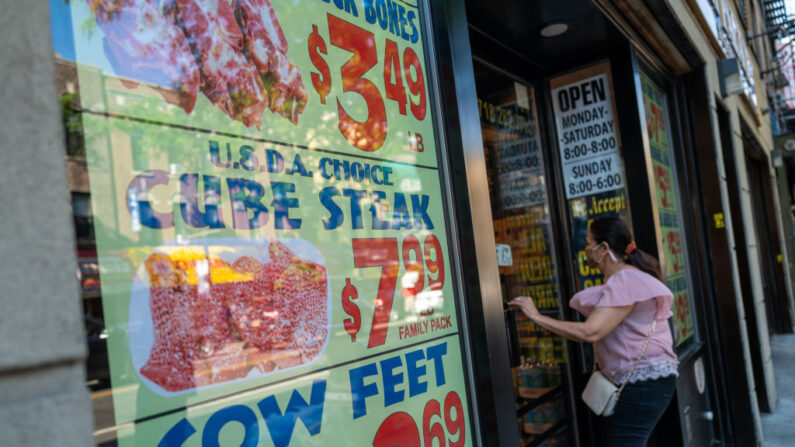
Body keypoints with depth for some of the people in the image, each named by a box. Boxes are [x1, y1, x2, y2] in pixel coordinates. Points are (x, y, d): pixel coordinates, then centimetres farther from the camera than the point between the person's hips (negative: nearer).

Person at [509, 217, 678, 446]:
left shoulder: (625, 283, -20)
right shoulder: (622, 279, 14)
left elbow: (591, 332, -28)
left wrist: (537, 316, -24)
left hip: (644, 381, -10)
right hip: (634, 380, 10)